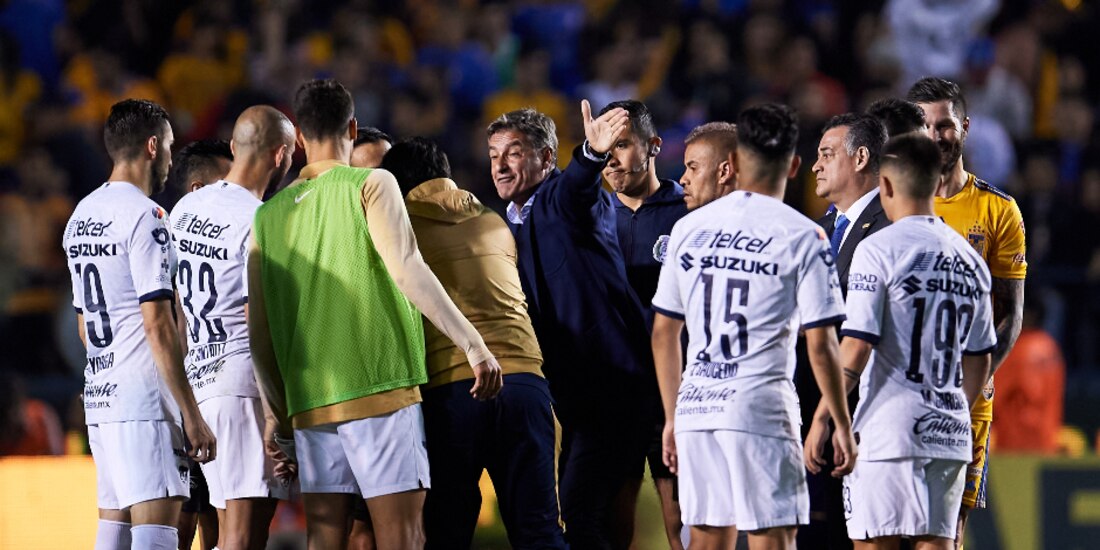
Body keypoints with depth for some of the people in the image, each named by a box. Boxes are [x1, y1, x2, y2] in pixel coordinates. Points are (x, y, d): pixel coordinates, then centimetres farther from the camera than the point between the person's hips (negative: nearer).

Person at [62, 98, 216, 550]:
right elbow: (158, 326, -16)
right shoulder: (144, 216, -11)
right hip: (144, 398, -9)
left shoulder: (81, 216, 17)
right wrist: (192, 416, -15)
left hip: (99, 394, 9)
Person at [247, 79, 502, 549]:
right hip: (381, 388, -5)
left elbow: (258, 334, 14)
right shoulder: (371, 185, 0)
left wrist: (280, 415, 24)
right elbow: (405, 269, -16)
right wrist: (472, 343, -17)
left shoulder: (269, 215, 14)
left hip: (309, 403, 5)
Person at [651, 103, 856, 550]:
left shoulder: (690, 227, 9)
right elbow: (820, 345, -7)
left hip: (695, 407, 5)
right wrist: (842, 425, 2)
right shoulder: (802, 236, -5)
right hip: (761, 409, -5)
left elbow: (664, 333, 12)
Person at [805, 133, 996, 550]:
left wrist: (821, 418, -8)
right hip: (950, 436, 6)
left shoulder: (879, 250, -7)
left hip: (889, 431, -6)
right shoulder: (968, 258, 12)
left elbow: (856, 347, -13)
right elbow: (979, 359, 17)